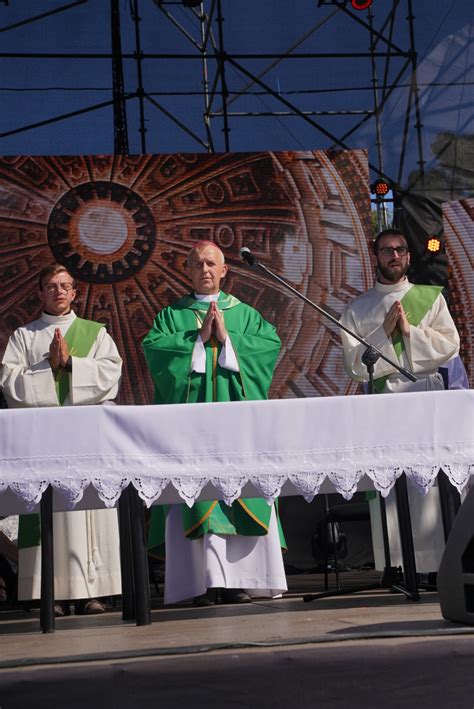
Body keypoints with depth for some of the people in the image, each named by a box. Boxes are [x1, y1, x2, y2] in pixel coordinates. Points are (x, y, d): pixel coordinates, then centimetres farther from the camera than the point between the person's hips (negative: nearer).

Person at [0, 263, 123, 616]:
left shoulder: (95, 332, 15)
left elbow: (111, 372, 0)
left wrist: (69, 362, -7)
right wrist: (49, 367, -7)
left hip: (89, 433, 0)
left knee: (90, 505, -6)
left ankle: (91, 589, -3)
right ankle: (56, 592, -6)